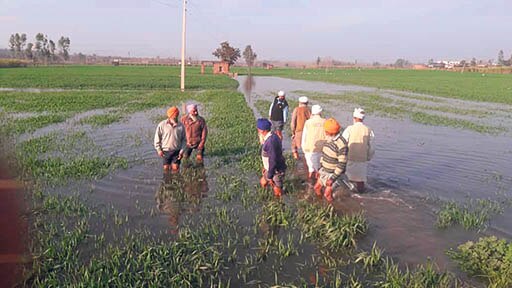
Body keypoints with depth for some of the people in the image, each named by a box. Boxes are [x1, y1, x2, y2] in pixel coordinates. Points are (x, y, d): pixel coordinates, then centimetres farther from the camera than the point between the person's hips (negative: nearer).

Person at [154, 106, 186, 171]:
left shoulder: (181, 126, -4)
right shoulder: (162, 125, -7)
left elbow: (184, 139, 3)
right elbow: (157, 138, 1)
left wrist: (182, 150, -4)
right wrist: (159, 149, -3)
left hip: (177, 151, 0)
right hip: (166, 151, 0)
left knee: (175, 168, 1)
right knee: (166, 168, 10)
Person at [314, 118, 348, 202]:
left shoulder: (342, 144, -28)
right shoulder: (329, 139, -1)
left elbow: (342, 164, -26)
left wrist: (333, 178, -24)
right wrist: (319, 169, 10)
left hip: (334, 173, -8)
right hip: (324, 170, 8)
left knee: (327, 194, -4)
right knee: (317, 188, 16)